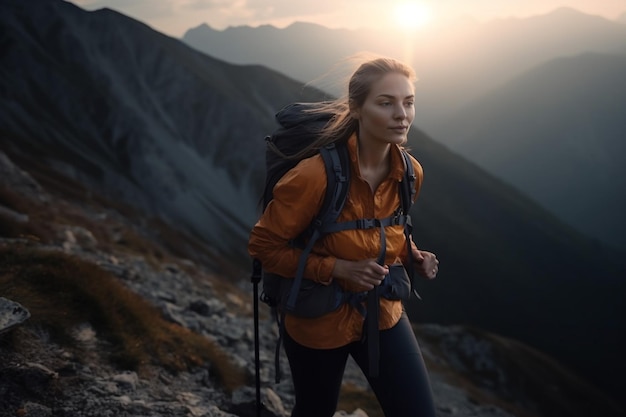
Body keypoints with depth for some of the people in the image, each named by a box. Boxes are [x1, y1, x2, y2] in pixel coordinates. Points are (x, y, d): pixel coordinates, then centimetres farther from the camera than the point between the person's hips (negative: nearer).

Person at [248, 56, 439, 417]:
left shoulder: (410, 172, -9)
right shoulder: (315, 174, -28)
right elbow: (263, 246, -18)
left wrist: (414, 256, -9)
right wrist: (339, 268, -26)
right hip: (319, 320, -4)